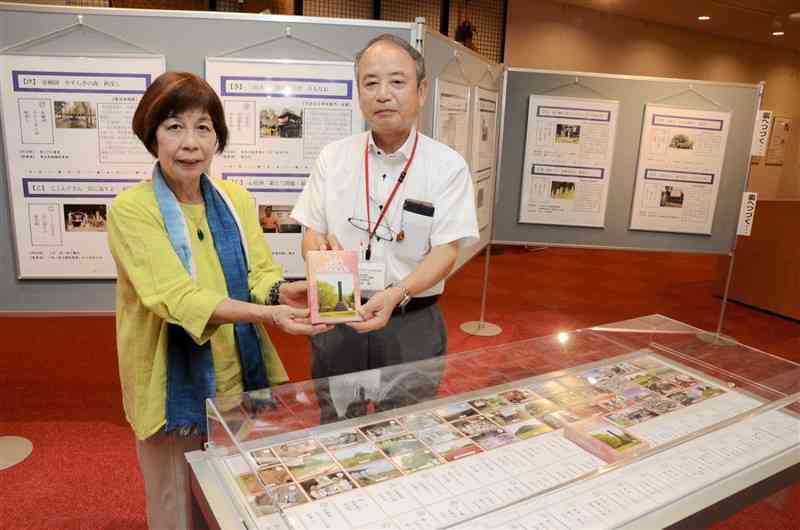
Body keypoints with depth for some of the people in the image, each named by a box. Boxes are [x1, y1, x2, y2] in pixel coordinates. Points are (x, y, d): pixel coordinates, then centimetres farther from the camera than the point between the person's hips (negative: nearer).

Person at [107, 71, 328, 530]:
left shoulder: (237, 200, 2)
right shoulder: (131, 210, -15)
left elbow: (259, 273, -3)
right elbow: (176, 297, -25)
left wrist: (282, 292, -27)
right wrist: (265, 313, -37)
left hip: (241, 371, 5)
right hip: (177, 381, -4)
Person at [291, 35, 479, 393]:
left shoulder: (447, 165, -6)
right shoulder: (332, 157, 2)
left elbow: (446, 251, -11)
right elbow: (312, 234, 5)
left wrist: (396, 295, -28)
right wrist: (321, 249, -20)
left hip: (412, 323, -1)